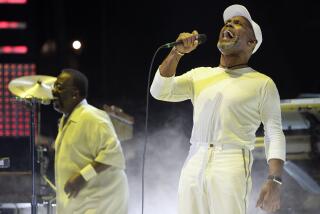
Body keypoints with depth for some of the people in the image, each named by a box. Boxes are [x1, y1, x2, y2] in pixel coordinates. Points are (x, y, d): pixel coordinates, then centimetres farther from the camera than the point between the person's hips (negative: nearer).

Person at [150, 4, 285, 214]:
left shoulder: (262, 84, 8)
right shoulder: (199, 75, 20)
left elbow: (275, 136, 2)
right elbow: (159, 91, 8)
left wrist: (275, 180, -10)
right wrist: (177, 52, -4)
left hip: (231, 167, -4)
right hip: (193, 166, 4)